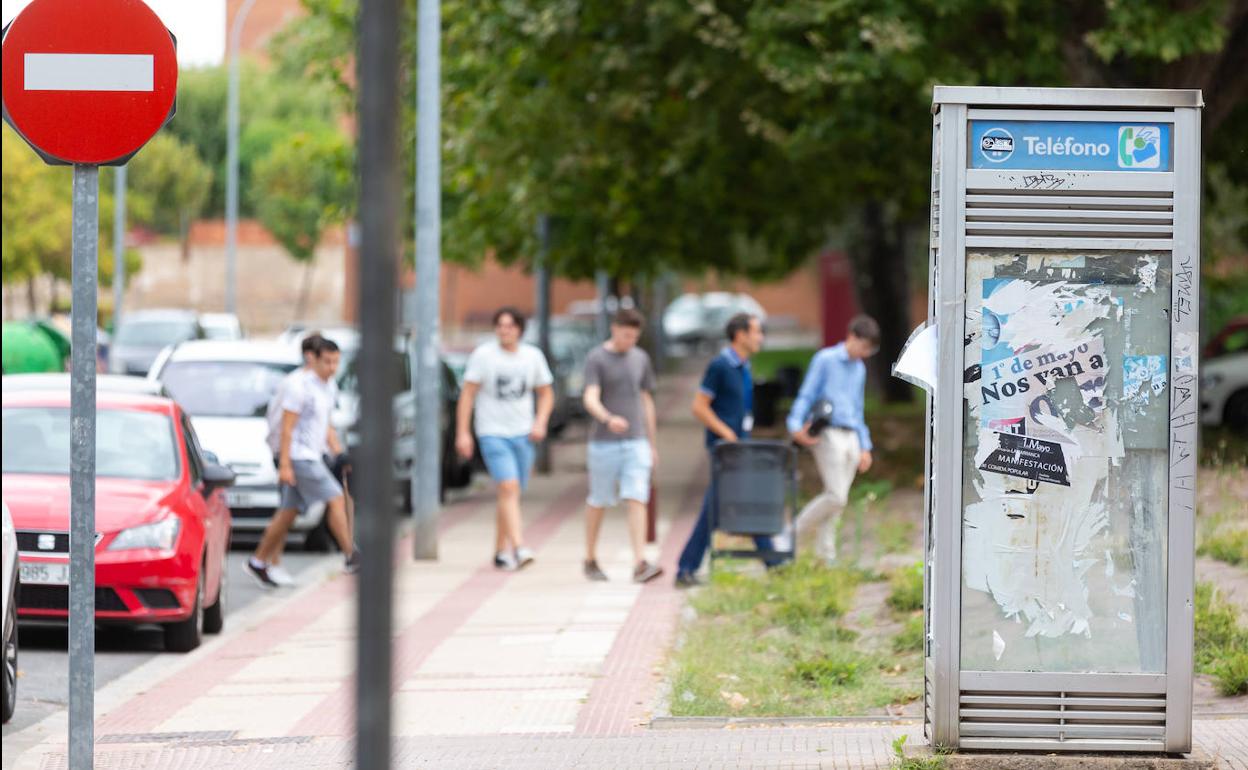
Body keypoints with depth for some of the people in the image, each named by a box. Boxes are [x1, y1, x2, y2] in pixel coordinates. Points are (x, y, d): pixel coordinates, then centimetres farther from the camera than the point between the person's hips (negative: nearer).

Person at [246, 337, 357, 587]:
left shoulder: (329, 386, 13)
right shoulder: (300, 386, -14)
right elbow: (287, 427, -16)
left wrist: (338, 452, 16)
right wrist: (284, 465, -19)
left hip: (313, 457, 9)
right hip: (298, 456, -9)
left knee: (288, 513, 11)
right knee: (336, 500, -13)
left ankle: (258, 563, 16)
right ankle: (350, 557, -11)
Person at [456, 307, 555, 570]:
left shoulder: (533, 356, 5)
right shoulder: (483, 355, -6)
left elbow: (546, 394, 14)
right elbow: (467, 394, -4)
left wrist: (540, 423, -3)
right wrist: (462, 433, -10)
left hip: (522, 434, 4)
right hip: (493, 433, -4)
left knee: (510, 495, 10)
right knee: (509, 488, -19)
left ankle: (501, 551, 21)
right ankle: (518, 549, -27)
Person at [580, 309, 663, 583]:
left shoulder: (640, 359, 10)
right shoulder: (596, 359, -5)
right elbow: (590, 399, -17)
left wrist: (652, 444, 17)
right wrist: (608, 419, -38)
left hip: (636, 443, 3)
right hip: (604, 444, -3)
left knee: (637, 501, -10)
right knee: (598, 502, 8)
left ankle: (640, 564, -19)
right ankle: (590, 561, 24)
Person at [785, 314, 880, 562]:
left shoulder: (859, 369, 20)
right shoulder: (825, 360, -1)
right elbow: (806, 395, -5)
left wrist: (865, 447, 23)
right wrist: (796, 425, -20)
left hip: (851, 437, 7)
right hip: (828, 436, -7)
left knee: (837, 500, 3)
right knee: (835, 497, -16)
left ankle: (826, 556, 5)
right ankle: (796, 537, -3)